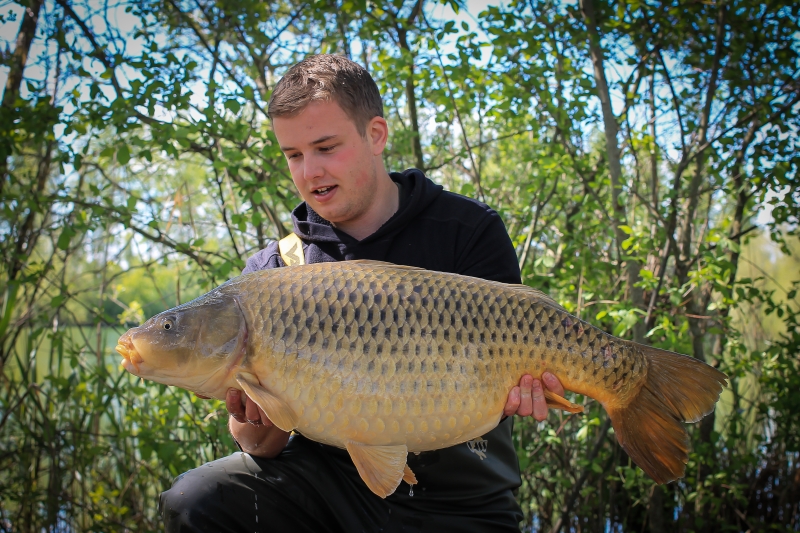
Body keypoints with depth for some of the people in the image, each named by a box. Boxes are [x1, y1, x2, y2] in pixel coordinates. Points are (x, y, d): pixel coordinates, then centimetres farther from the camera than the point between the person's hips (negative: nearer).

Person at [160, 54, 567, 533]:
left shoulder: (469, 231, -5)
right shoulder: (273, 270, 0)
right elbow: (267, 444, -2)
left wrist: (507, 388, -29)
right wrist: (256, 430, -25)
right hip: (330, 472, 3)